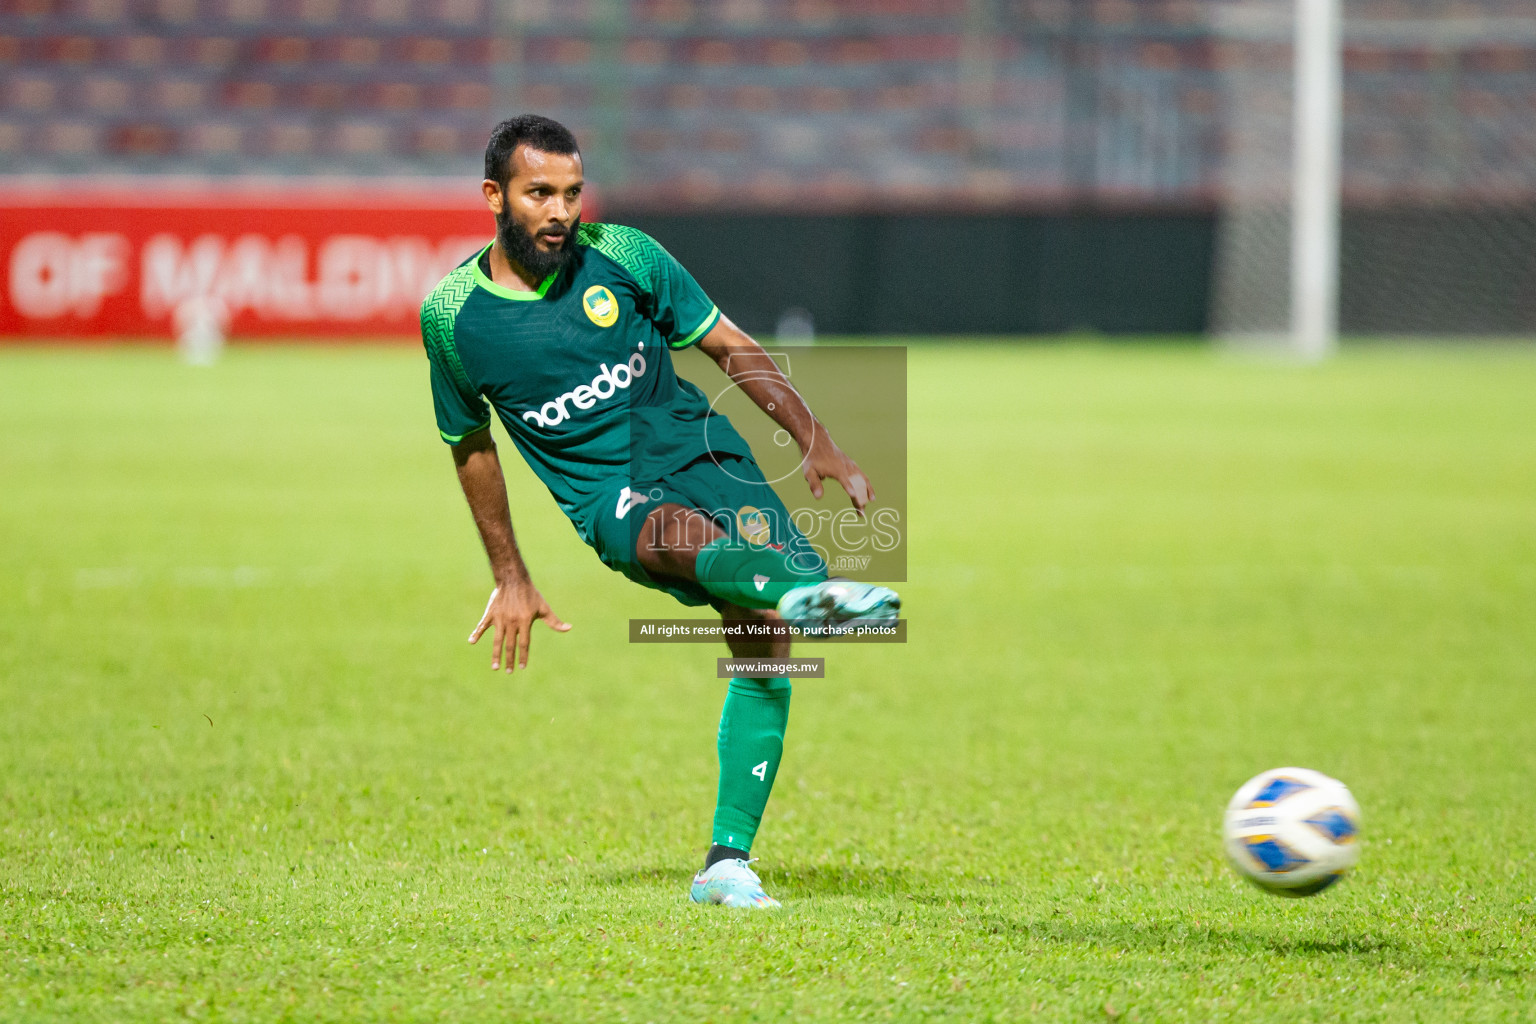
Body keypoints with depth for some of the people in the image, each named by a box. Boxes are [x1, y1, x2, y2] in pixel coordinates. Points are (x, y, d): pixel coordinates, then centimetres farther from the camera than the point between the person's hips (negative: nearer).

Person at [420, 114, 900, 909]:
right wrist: (510, 578, 18)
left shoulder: (621, 257, -1)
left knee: (765, 641, -14)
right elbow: (471, 444, 14)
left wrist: (818, 444, -1)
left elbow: (731, 348, 9)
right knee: (690, 536, -37)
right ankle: (804, 591, -70)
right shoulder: (451, 315, -1)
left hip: (697, 450, 3)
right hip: (610, 501, -3)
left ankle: (727, 863, -8)